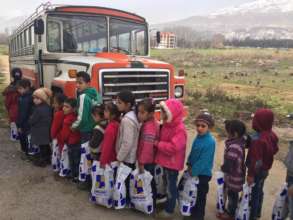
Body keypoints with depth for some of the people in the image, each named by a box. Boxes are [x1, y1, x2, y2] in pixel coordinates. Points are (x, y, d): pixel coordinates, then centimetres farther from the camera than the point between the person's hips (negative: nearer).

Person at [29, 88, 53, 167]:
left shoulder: (38, 109, -25)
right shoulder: (48, 107, 1)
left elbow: (31, 121, -18)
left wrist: (31, 117, 5)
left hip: (40, 132, -8)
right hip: (46, 130, 8)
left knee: (42, 146, 5)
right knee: (46, 145, 18)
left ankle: (42, 160, 17)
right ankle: (47, 158, 30)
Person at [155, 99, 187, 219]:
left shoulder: (180, 129, -25)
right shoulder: (166, 125, 3)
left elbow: (172, 147, -31)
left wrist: (157, 143, -22)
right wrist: (158, 143, -2)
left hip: (172, 163, -8)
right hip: (166, 161, 9)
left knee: (171, 186, 7)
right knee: (167, 184, 23)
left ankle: (169, 211, 23)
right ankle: (168, 203, 42)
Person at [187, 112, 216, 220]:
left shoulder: (210, 142, -27)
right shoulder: (198, 136, -3)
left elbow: (203, 161, -26)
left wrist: (193, 171, -19)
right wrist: (189, 164, 0)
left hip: (203, 173, -8)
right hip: (194, 170, 8)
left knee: (200, 196, 11)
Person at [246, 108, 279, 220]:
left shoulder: (258, 139, -31)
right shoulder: (272, 135, -4)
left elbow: (255, 159, -28)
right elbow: (274, 150, 11)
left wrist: (250, 174, -20)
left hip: (257, 171, -8)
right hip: (265, 170, 8)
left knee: (253, 193, 8)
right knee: (259, 191, 24)